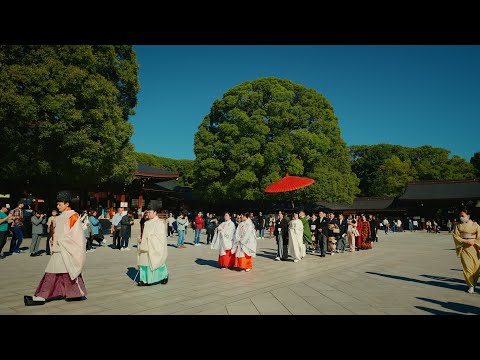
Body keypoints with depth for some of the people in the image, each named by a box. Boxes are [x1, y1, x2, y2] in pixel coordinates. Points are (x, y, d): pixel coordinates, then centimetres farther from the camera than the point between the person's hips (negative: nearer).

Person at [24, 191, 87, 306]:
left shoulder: (72, 216, -10)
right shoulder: (60, 217, 15)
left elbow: (74, 234, -16)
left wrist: (61, 241, -16)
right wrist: (53, 239, 4)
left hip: (67, 250, -8)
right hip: (58, 250, 8)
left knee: (68, 272, -2)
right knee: (51, 273, 9)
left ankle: (79, 293, 12)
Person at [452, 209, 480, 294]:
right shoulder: (459, 226, 4)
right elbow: (456, 236, -1)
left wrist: (473, 241, -16)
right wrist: (465, 241, -14)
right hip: (464, 248, 0)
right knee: (467, 267, -5)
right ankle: (471, 286, 4)